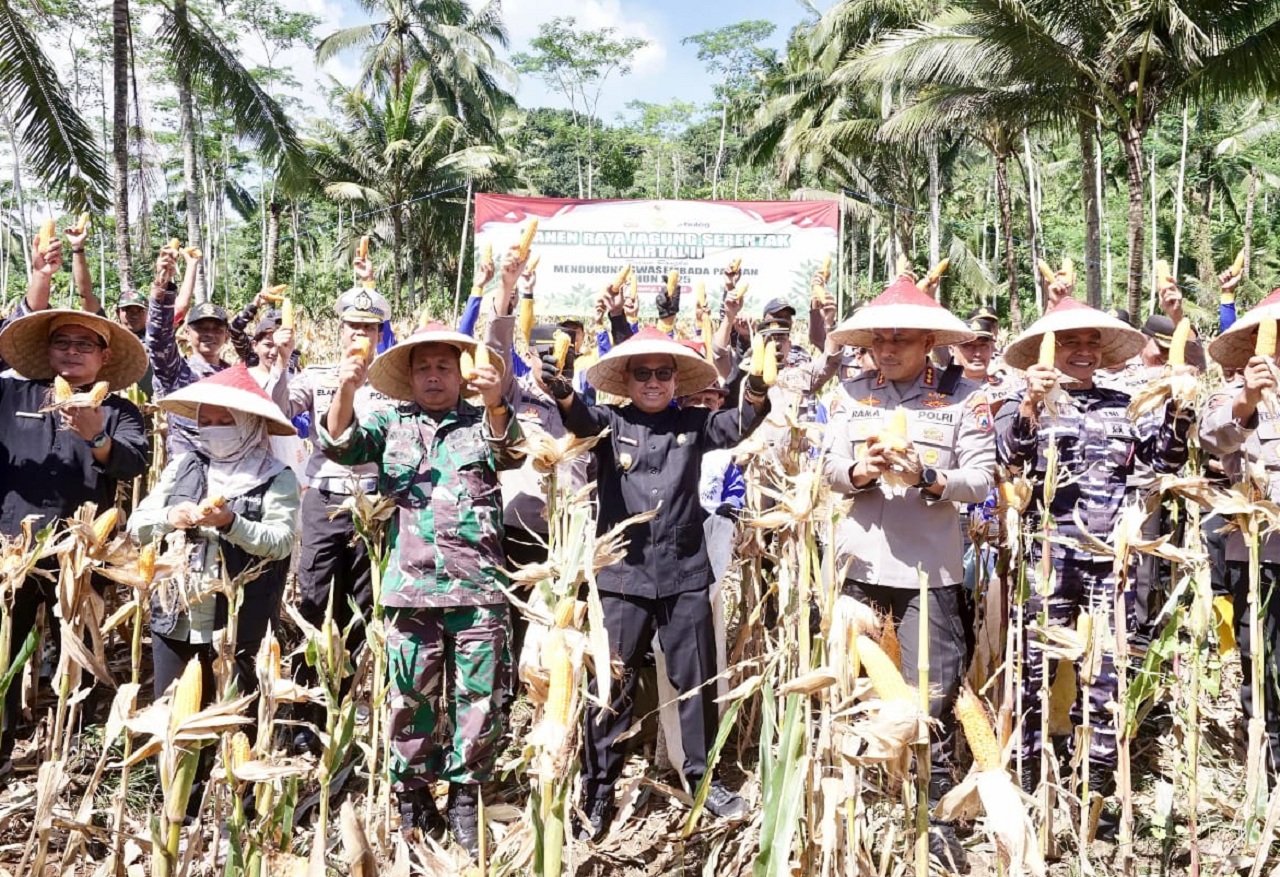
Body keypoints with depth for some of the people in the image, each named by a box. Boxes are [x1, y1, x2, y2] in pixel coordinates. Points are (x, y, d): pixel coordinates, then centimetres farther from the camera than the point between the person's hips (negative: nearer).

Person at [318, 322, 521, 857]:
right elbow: (342, 446, -3)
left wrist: (495, 403, -32)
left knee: (479, 700, 5)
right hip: (410, 588, 1)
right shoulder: (391, 424, 12)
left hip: (478, 588, 0)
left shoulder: (483, 422, 9)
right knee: (411, 700, 9)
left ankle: (466, 797, 21)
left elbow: (508, 450, -11)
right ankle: (412, 799, 24)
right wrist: (346, 391, -23)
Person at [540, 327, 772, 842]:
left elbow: (736, 425, -11)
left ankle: (702, 776, 31)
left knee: (696, 680, 12)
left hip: (684, 572, 2)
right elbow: (582, 420, -20)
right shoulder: (611, 423, 0)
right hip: (623, 574, -1)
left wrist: (758, 394, -34)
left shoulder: (692, 424, 5)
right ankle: (598, 790, 20)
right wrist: (563, 394, -44)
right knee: (611, 686, 5)